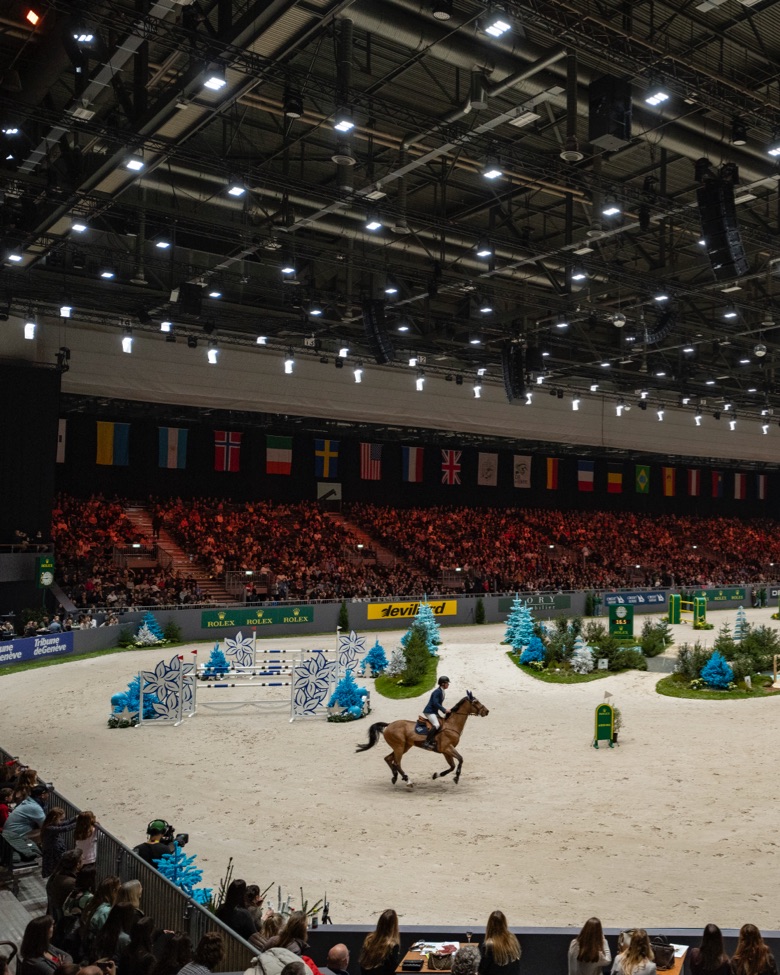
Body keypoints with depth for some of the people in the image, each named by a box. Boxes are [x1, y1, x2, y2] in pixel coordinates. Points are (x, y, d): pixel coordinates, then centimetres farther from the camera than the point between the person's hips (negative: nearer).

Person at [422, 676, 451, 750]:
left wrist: (445, 711, 12)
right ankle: (426, 742, -27)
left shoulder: (442, 692, 13)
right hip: (429, 711, -11)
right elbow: (435, 703, -24)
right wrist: (444, 710, -21)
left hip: (434, 712, 11)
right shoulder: (437, 691, -16)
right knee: (437, 725, -28)